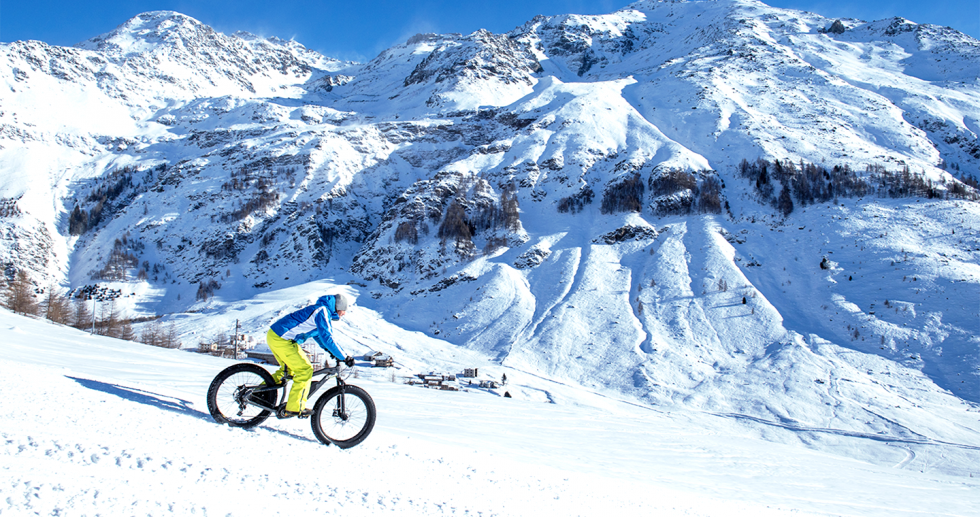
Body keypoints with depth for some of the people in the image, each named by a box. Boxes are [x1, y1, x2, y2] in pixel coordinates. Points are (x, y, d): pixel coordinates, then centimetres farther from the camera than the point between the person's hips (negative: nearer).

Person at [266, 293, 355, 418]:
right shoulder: (322, 311, -16)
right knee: (305, 370, -8)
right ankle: (294, 408, -4)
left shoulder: (322, 310, 15)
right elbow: (326, 338, -23)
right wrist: (344, 358, -20)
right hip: (280, 339, -10)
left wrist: (331, 351, 25)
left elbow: (318, 334, 29)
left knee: (288, 369, 24)